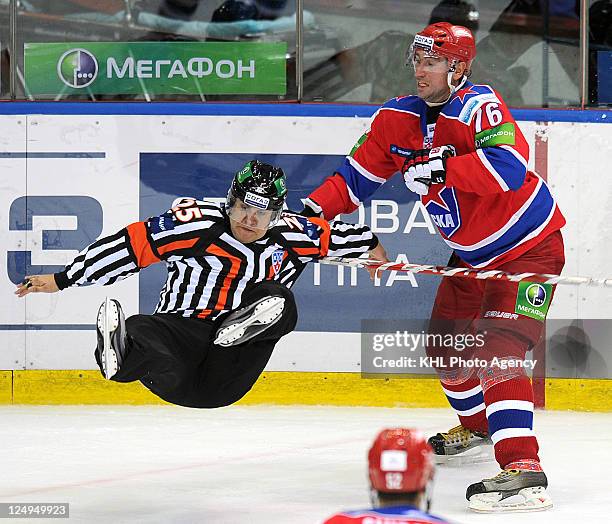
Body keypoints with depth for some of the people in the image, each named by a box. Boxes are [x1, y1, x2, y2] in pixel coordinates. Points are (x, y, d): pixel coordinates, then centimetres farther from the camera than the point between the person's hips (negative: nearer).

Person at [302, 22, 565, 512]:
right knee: (446, 343, 19)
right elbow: (357, 175, 5)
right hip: (472, 252, 9)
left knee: (499, 347, -23)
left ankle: (523, 467, -32)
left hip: (531, 247, -9)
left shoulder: (478, 106, -26)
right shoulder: (400, 117, -3)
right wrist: (310, 213, -7)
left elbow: (510, 166, -41)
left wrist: (439, 169, -43)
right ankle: (478, 425, 47)